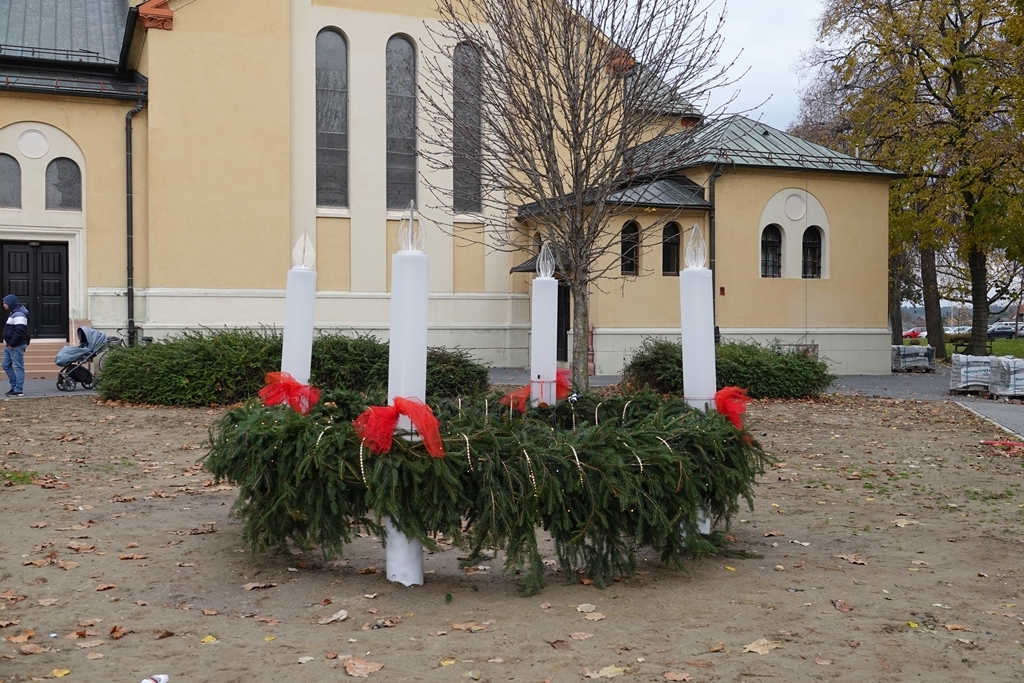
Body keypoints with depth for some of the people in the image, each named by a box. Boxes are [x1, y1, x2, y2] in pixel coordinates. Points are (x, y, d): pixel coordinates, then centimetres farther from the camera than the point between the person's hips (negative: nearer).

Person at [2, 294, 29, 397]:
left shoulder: (18, 315, -17)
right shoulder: (12, 313, 16)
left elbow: (19, 332, -25)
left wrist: (12, 344, -20)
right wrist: (5, 340, 12)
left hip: (17, 346, -11)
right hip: (9, 345, 11)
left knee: (18, 367, -5)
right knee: (6, 365, 14)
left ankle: (18, 390, -3)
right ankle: (14, 386, 21)